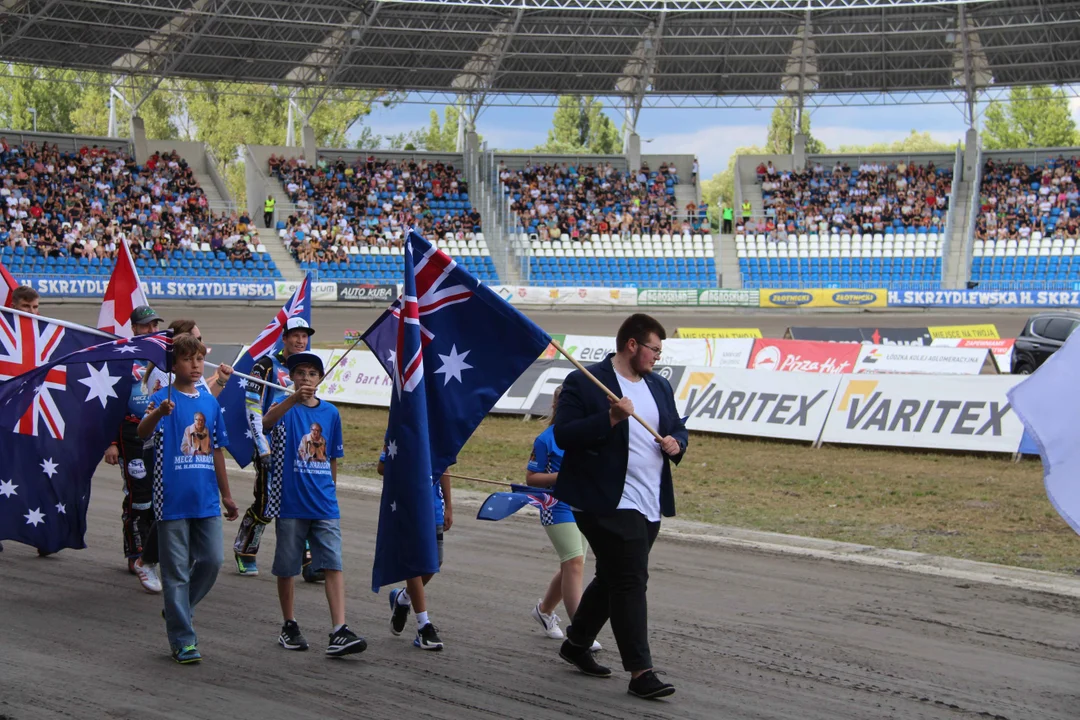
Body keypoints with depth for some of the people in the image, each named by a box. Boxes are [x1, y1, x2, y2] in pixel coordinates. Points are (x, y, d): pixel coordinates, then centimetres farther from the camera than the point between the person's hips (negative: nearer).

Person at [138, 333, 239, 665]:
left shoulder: (210, 402, 11)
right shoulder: (163, 398, -5)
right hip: (172, 499, -5)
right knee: (177, 571, 0)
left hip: (206, 499, 5)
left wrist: (226, 495, 20)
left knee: (212, 560, 3)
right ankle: (182, 640, 6)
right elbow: (143, 431, -24)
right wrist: (159, 413, -45)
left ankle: (177, 611, 27)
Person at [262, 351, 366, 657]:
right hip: (289, 504, -3)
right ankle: (289, 626, 24)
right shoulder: (284, 407, -4)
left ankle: (339, 632, -13)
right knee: (286, 567, 8)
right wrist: (294, 399, -45)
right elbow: (267, 422, -29)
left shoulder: (330, 412, 8)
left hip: (324, 505, 3)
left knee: (333, 565, -7)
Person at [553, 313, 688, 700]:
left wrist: (676, 444, 0)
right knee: (630, 581, -12)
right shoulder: (583, 383, -8)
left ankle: (577, 643, 35)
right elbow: (564, 435, -16)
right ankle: (640, 672, -10)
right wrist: (610, 418, -25)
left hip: (650, 505, 8)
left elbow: (678, 429, 24)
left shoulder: (659, 386, 15)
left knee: (614, 579, 17)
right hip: (608, 503, -8)